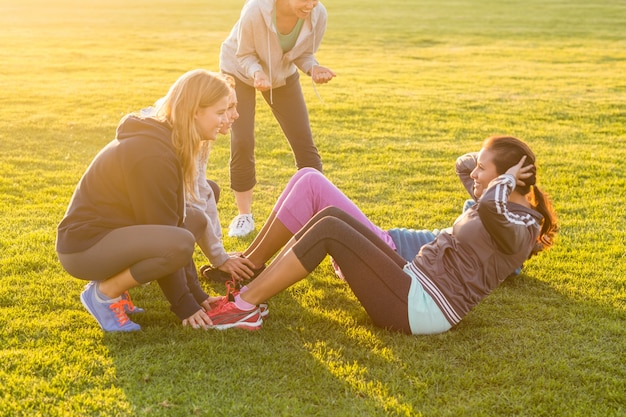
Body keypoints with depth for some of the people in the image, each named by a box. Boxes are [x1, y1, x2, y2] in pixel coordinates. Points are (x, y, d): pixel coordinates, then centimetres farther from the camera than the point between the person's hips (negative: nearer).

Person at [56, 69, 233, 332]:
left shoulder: (165, 139, 6)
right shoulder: (153, 154, -23)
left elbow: (174, 220, 6)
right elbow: (167, 238, -20)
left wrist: (195, 294, 5)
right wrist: (184, 304, -12)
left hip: (111, 233, 10)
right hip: (85, 246, -10)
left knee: (194, 221, 9)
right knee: (179, 243, -30)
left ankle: (112, 281, 8)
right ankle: (104, 293, -7)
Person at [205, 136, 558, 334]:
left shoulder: (519, 228, -10)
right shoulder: (501, 207, 19)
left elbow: (490, 206, -36)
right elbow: (463, 165, 35)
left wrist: (507, 177, -16)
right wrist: (489, 157, 18)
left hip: (419, 306, -10)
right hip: (413, 280, 10)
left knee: (329, 228, -21)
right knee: (328, 215, -4)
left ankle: (245, 305, -15)